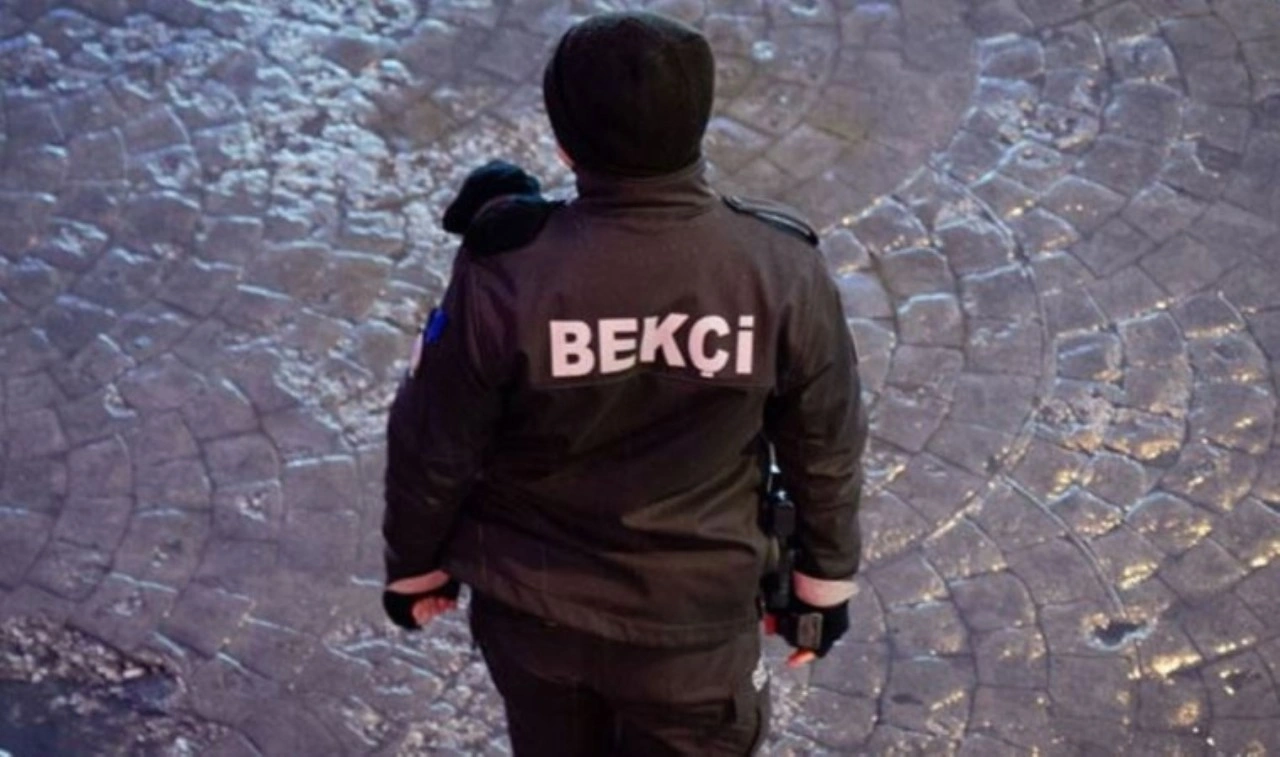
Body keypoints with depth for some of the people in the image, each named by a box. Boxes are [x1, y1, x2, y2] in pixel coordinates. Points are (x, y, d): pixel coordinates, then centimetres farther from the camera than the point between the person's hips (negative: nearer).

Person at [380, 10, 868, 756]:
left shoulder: (506, 274, -25)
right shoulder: (782, 273, -21)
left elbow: (436, 447, -11)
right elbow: (825, 451, -7)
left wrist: (414, 565, 8)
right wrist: (826, 579, 10)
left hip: (530, 604, 1)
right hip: (692, 618, -1)